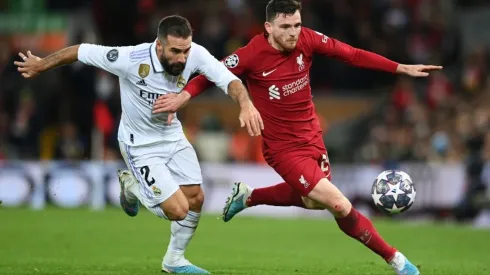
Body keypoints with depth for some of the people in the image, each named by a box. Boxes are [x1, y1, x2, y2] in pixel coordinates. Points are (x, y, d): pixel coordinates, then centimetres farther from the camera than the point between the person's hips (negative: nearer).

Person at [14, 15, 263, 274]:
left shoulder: (195, 54, -22)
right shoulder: (130, 59, -33)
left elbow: (229, 80, -25)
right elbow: (81, 51, -20)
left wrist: (246, 104, -48)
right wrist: (41, 65, -4)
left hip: (173, 136, 5)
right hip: (141, 145, -5)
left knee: (196, 199, 7)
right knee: (178, 210, -11)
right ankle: (132, 186, 20)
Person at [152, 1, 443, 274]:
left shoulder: (307, 39, -10)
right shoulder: (252, 55, -21)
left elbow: (352, 54, -4)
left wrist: (401, 68, -6)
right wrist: (184, 95, -29)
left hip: (312, 136, 7)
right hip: (285, 147, -6)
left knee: (311, 200, 26)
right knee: (339, 206, -12)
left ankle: (248, 196, 45)